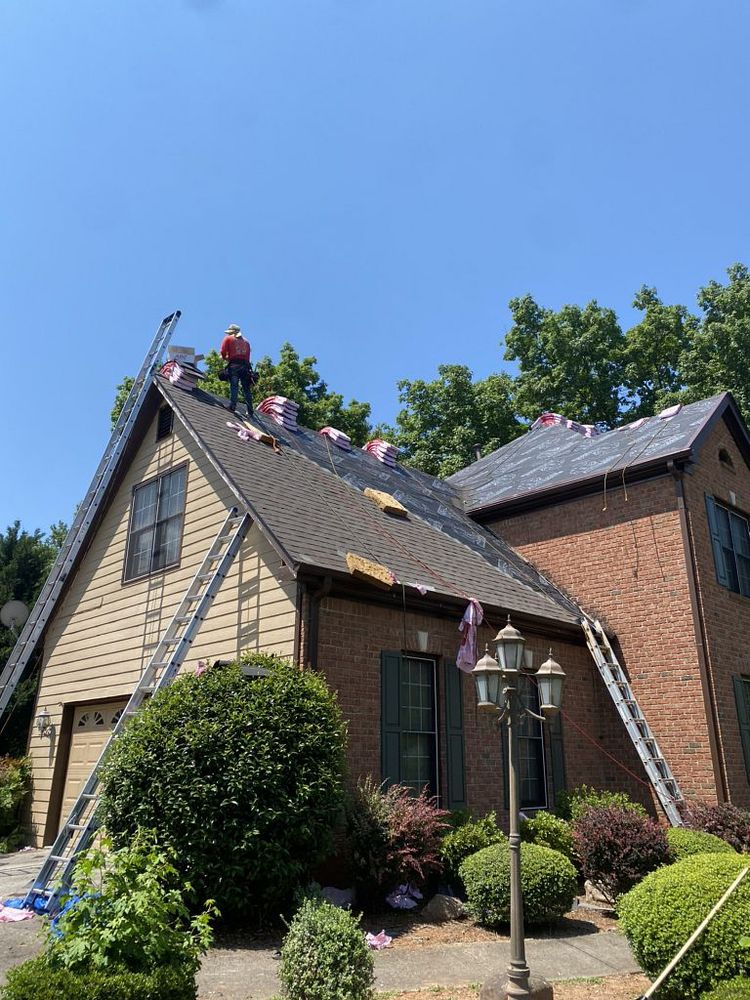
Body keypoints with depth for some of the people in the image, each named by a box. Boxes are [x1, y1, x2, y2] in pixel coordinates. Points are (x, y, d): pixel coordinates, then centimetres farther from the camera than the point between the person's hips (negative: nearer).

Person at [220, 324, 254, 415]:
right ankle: (250, 410, 0)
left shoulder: (228, 338, 11)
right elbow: (248, 356, 16)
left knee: (234, 385, -11)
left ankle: (233, 406, -24)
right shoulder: (245, 341, 25)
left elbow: (223, 352, 1)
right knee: (246, 388, 3)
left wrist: (226, 358, 18)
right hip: (245, 365, 3)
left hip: (234, 365, -3)